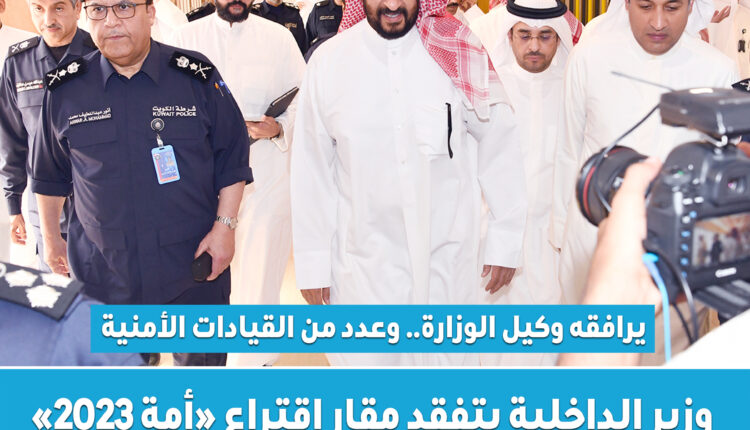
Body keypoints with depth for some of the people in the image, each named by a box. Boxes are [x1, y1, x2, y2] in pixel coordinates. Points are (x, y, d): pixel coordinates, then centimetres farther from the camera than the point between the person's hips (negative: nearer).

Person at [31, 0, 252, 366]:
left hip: (194, 265, -1)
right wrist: (51, 238, 17)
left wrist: (225, 225, -6)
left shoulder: (198, 77, -4)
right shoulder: (65, 89, 0)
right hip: (102, 273, 1)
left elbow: (233, 158, 0)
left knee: (203, 360, 13)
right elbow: (50, 175, 13)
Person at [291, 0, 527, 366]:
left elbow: (499, 148, 2)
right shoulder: (328, 62, -4)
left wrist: (504, 241, 4)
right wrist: (312, 263, 4)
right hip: (363, 266, 0)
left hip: (448, 263, 0)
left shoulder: (460, 52, -4)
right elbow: (312, 172, 2)